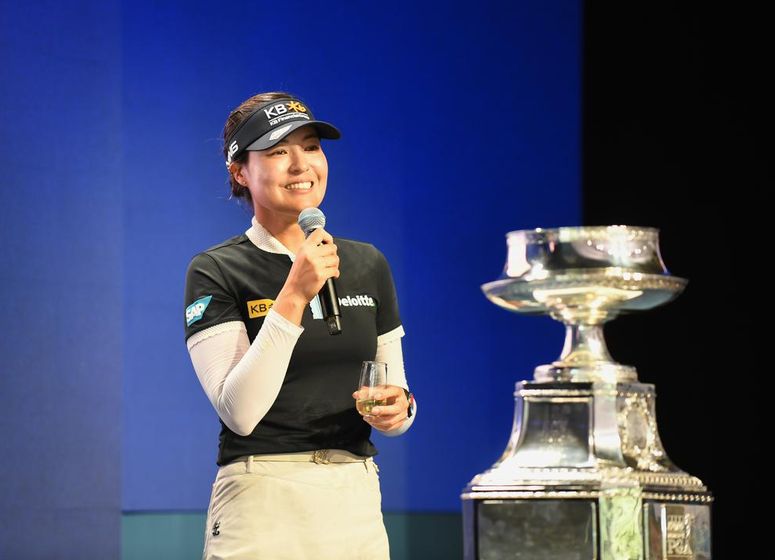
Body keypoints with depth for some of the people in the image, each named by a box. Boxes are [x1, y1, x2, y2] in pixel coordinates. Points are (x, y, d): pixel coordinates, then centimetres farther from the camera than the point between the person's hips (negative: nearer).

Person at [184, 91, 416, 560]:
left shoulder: (368, 264, 10)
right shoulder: (215, 273, -4)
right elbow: (239, 412, -15)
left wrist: (398, 406, -8)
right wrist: (293, 297, -21)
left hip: (355, 503, 4)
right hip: (263, 504, -4)